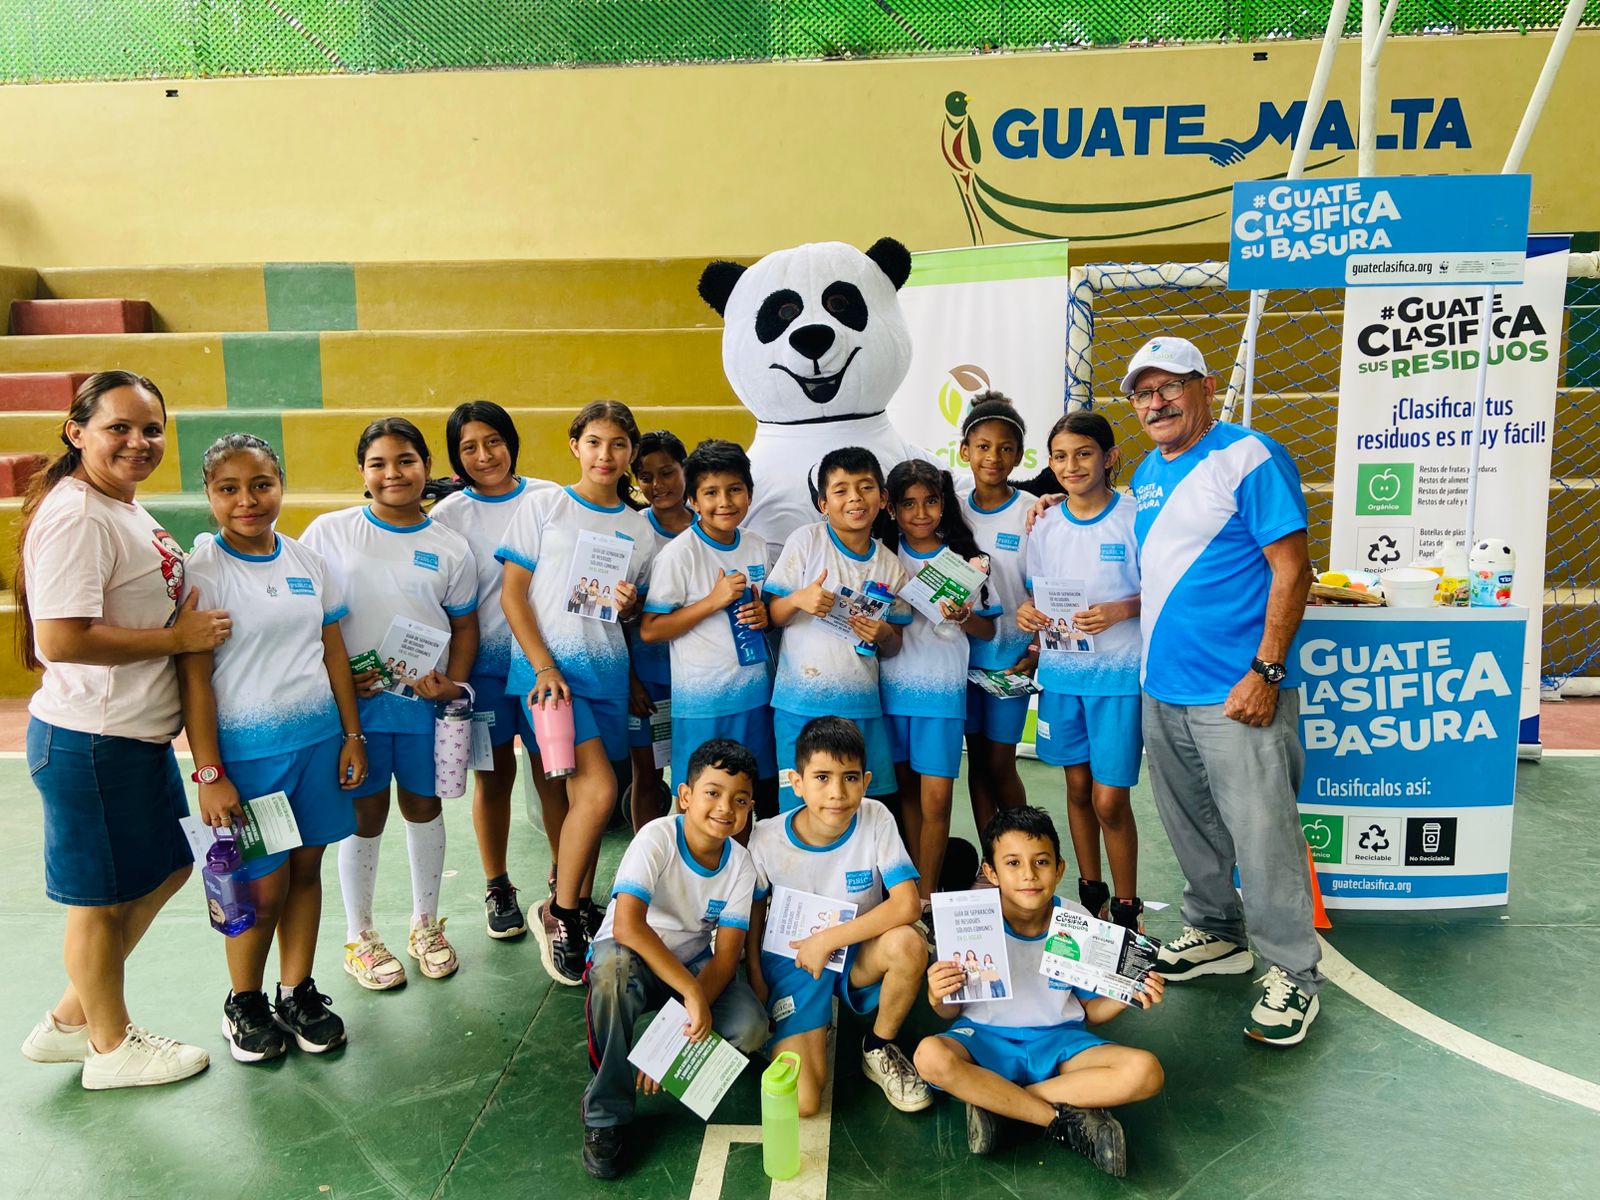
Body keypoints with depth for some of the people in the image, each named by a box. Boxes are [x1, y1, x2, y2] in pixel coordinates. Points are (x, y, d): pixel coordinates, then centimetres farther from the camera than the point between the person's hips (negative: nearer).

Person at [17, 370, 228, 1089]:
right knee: (102, 897, 9)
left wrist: (194, 620, 8)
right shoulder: (74, 517, -20)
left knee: (166, 869, 22)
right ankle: (112, 1047, 30)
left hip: (140, 734, 10)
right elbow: (61, 639, -28)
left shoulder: (127, 509, 11)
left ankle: (72, 1020, 37)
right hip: (91, 741, -10)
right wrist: (178, 637, -19)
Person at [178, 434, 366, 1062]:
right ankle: (244, 1002, 27)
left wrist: (352, 735, 9)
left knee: (306, 868, 12)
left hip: (317, 738, 4)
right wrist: (209, 773, -12)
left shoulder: (307, 560, 5)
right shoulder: (200, 571, -8)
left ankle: (297, 992, 29)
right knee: (264, 885, 3)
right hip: (247, 748, -4)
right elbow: (195, 679, -10)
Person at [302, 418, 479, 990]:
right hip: (353, 701, -1)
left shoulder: (450, 547, 1)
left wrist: (453, 683, -8)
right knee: (366, 814, 7)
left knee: (423, 807, 14)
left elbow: (464, 626, 7)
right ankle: (359, 936, 27)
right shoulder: (328, 532, -2)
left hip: (425, 701, 2)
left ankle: (426, 923, 33)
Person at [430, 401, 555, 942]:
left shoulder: (549, 499, 2)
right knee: (495, 773, 10)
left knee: (552, 767, 5)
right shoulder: (447, 516, 0)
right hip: (484, 661, 0)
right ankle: (497, 887, 26)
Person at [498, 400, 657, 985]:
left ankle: (579, 907, 25)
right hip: (547, 664, -4)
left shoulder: (639, 528, 12)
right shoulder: (544, 507, 1)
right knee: (599, 789, -14)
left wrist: (630, 604, -6)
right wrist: (544, 666, -12)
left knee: (581, 793, 10)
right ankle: (560, 914, 4)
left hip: (607, 669, 4)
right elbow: (513, 593, -2)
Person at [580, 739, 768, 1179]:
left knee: (750, 1028, -24)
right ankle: (605, 1114, -20)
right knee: (616, 966, -40)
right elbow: (627, 925, -36)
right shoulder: (657, 838, -24)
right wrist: (691, 993, -38)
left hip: (691, 962, 4)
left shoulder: (740, 865, -11)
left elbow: (726, 954, -15)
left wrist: (686, 1021, -30)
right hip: (632, 956, -3)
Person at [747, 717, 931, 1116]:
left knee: (908, 943, -34)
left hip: (858, 956, 1)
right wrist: (755, 981, -4)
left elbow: (907, 904, -24)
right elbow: (753, 913, 2)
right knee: (799, 1102, -19)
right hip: (792, 961, -1)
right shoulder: (767, 839, -16)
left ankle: (880, 1049, -4)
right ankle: (814, 1030, 16)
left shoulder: (875, 820, -16)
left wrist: (827, 940, -23)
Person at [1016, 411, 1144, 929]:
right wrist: (1028, 612, -6)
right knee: (1077, 788, 15)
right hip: (1060, 672, 5)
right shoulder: (1045, 527, 6)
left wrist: (1120, 610, -21)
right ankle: (1090, 893, 32)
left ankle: (1126, 908, 17)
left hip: (1118, 673, -4)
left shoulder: (1135, 518, -7)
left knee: (1109, 799, -2)